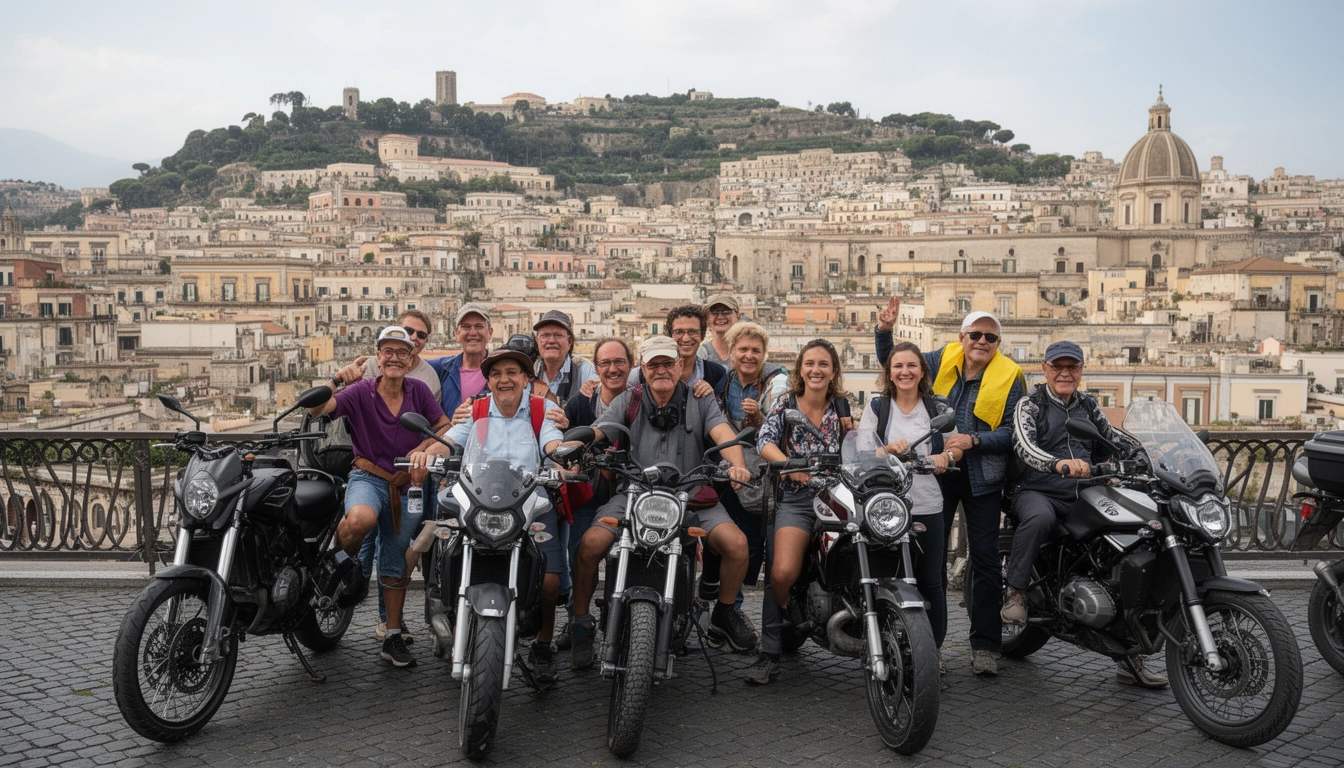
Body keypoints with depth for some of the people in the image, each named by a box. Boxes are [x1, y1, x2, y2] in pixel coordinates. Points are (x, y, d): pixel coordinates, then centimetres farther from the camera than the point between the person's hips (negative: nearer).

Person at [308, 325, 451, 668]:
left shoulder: (419, 390, 2)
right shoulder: (361, 392, -7)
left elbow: (446, 427, 7)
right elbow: (317, 409, -21)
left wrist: (423, 448, -10)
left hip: (407, 485, 3)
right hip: (368, 477, -3)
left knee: (396, 563, 10)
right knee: (361, 519, -39)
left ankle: (393, 638, 21)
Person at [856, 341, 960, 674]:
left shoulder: (938, 407, 11)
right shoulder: (876, 407, 8)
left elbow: (957, 447, 12)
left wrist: (945, 456, -11)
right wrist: (888, 449, -19)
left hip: (928, 505, 1)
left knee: (930, 581, 4)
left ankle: (934, 648, 18)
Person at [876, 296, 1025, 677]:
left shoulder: (1009, 377, -1)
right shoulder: (942, 361, 5)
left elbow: (1012, 432, -7)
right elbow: (892, 363, 14)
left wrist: (974, 440, -20)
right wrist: (884, 331, -3)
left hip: (982, 478, -1)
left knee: (985, 559, 0)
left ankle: (985, 645, 10)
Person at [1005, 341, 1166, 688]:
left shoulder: (1087, 405, 19)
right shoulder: (1030, 404, 1)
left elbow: (1112, 436, 34)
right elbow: (1024, 445, -18)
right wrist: (1058, 464, -38)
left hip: (1083, 497, 6)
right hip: (1037, 493, -6)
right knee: (1039, 518, -42)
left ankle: (1130, 659, 1)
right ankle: (1015, 593, -24)